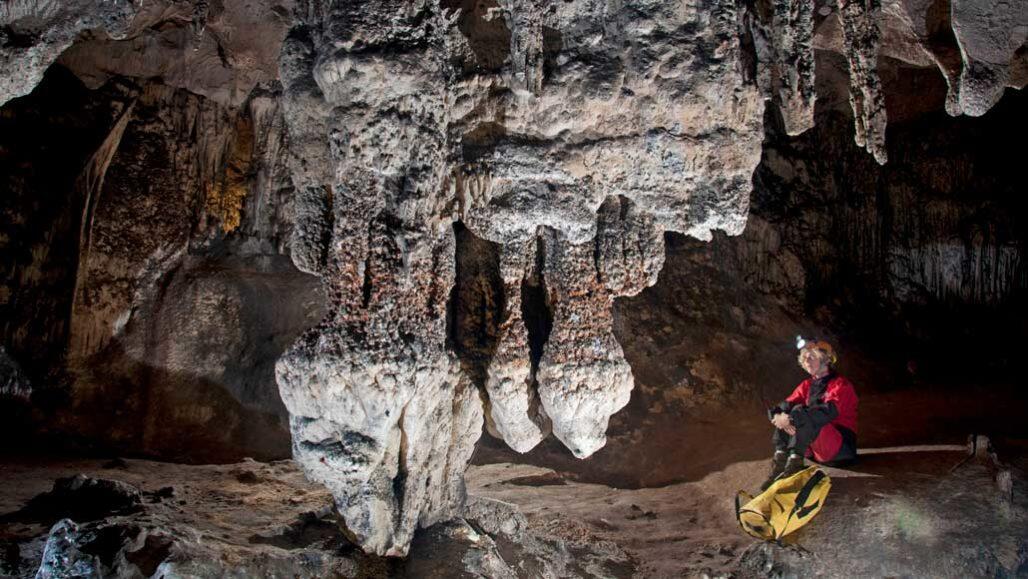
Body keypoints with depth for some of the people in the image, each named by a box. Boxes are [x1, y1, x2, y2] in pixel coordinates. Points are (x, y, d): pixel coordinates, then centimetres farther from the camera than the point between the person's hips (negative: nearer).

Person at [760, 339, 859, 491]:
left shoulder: (841, 385, -9)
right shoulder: (807, 385, 13)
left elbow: (828, 412, -28)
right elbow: (787, 404, -1)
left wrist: (792, 418, -35)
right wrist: (778, 415, -26)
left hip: (842, 448, -7)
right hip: (815, 450, 7)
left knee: (800, 413, -28)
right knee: (784, 414, -10)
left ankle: (793, 465, -35)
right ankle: (780, 463, -26)